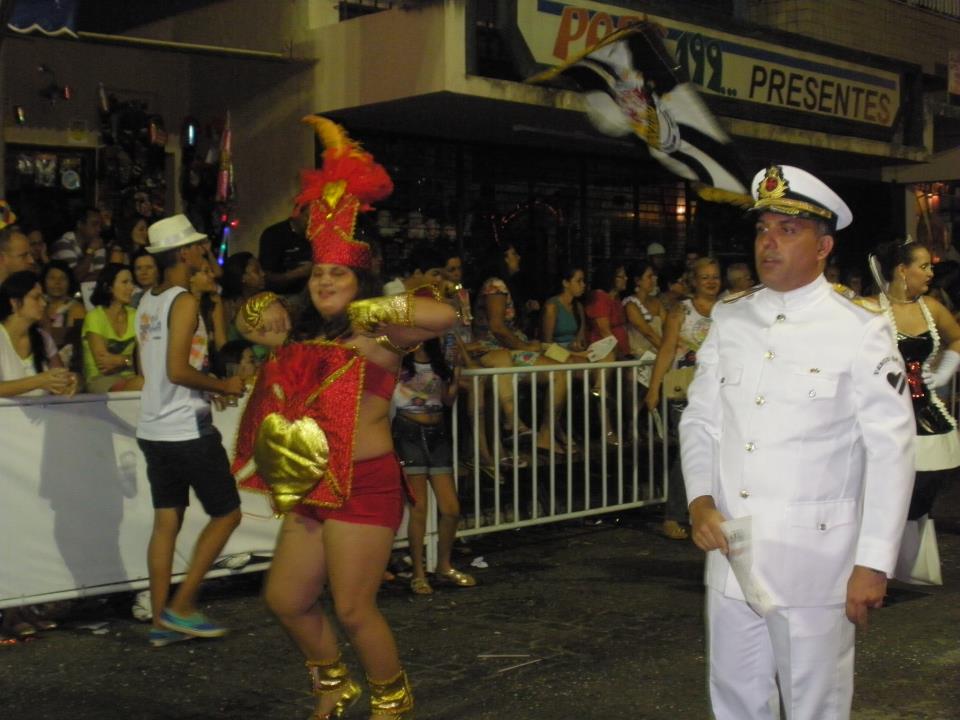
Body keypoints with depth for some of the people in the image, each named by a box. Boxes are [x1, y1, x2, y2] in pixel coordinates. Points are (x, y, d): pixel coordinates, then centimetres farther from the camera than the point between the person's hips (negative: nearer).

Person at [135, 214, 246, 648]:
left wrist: (208, 389, 18)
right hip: (187, 429, -8)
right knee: (226, 514, 4)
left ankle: (161, 621, 13)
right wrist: (223, 386, -8)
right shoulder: (185, 301, -13)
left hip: (153, 429, 8)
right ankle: (181, 607, 3)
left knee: (166, 522, 11)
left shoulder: (148, 302, 13)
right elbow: (178, 370, -21)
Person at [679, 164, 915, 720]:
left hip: (815, 561, -4)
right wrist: (700, 501, -4)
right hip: (730, 553, 5)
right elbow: (700, 420, 13)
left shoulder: (860, 330, -7)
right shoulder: (729, 321, 7)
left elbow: (891, 450, -9)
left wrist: (874, 564, -12)